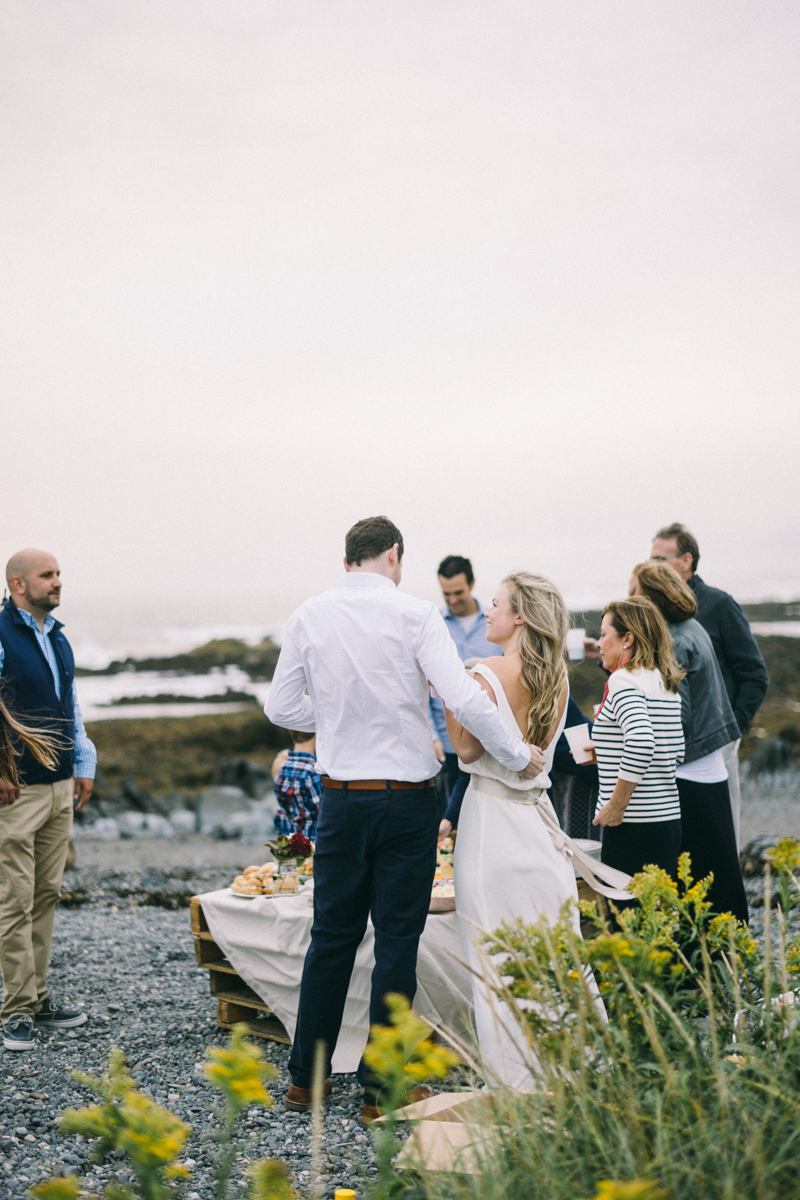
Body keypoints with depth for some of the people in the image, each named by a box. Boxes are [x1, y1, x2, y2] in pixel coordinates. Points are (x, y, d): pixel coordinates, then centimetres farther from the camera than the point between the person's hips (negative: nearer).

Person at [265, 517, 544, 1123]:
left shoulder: (309, 616, 2)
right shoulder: (413, 614, -10)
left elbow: (281, 707, 6)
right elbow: (465, 699, -17)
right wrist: (518, 755, -5)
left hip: (340, 798, 4)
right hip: (407, 798, -3)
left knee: (331, 936, 15)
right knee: (397, 942, 5)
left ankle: (306, 1078, 24)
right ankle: (381, 1089, 12)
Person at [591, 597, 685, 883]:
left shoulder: (624, 680, -11)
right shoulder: (666, 683, 14)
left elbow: (642, 741, -26)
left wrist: (616, 806, -19)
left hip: (633, 826, -9)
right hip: (669, 818, 9)